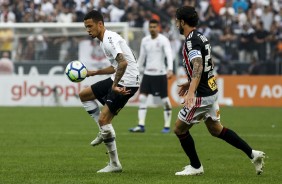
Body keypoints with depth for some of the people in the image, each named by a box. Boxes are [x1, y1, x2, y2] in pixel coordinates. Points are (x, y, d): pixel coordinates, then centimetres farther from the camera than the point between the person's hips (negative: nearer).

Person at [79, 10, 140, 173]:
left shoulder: (109, 39, -17)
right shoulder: (104, 41, 16)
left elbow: (123, 63, -30)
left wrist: (114, 86, -28)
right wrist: (94, 73, 23)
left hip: (127, 82, -11)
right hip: (118, 80, 11)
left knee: (103, 119, -12)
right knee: (84, 95, 17)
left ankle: (115, 164, -4)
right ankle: (105, 132, 14)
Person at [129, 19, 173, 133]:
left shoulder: (163, 40, -7)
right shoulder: (145, 40, 9)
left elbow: (169, 55, -19)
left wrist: (170, 69, -34)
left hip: (160, 74, -5)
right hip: (147, 73, 5)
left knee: (165, 100, -1)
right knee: (142, 98, -4)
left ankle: (167, 126, 8)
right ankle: (141, 125, -4)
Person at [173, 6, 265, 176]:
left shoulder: (191, 42, -19)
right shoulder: (201, 37, 11)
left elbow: (198, 66, -35)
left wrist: (191, 91, -47)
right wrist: (190, 83, 29)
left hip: (202, 96, -10)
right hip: (212, 90, 10)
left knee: (180, 129, 5)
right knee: (215, 129, 20)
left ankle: (196, 167, 15)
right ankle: (252, 154, 14)